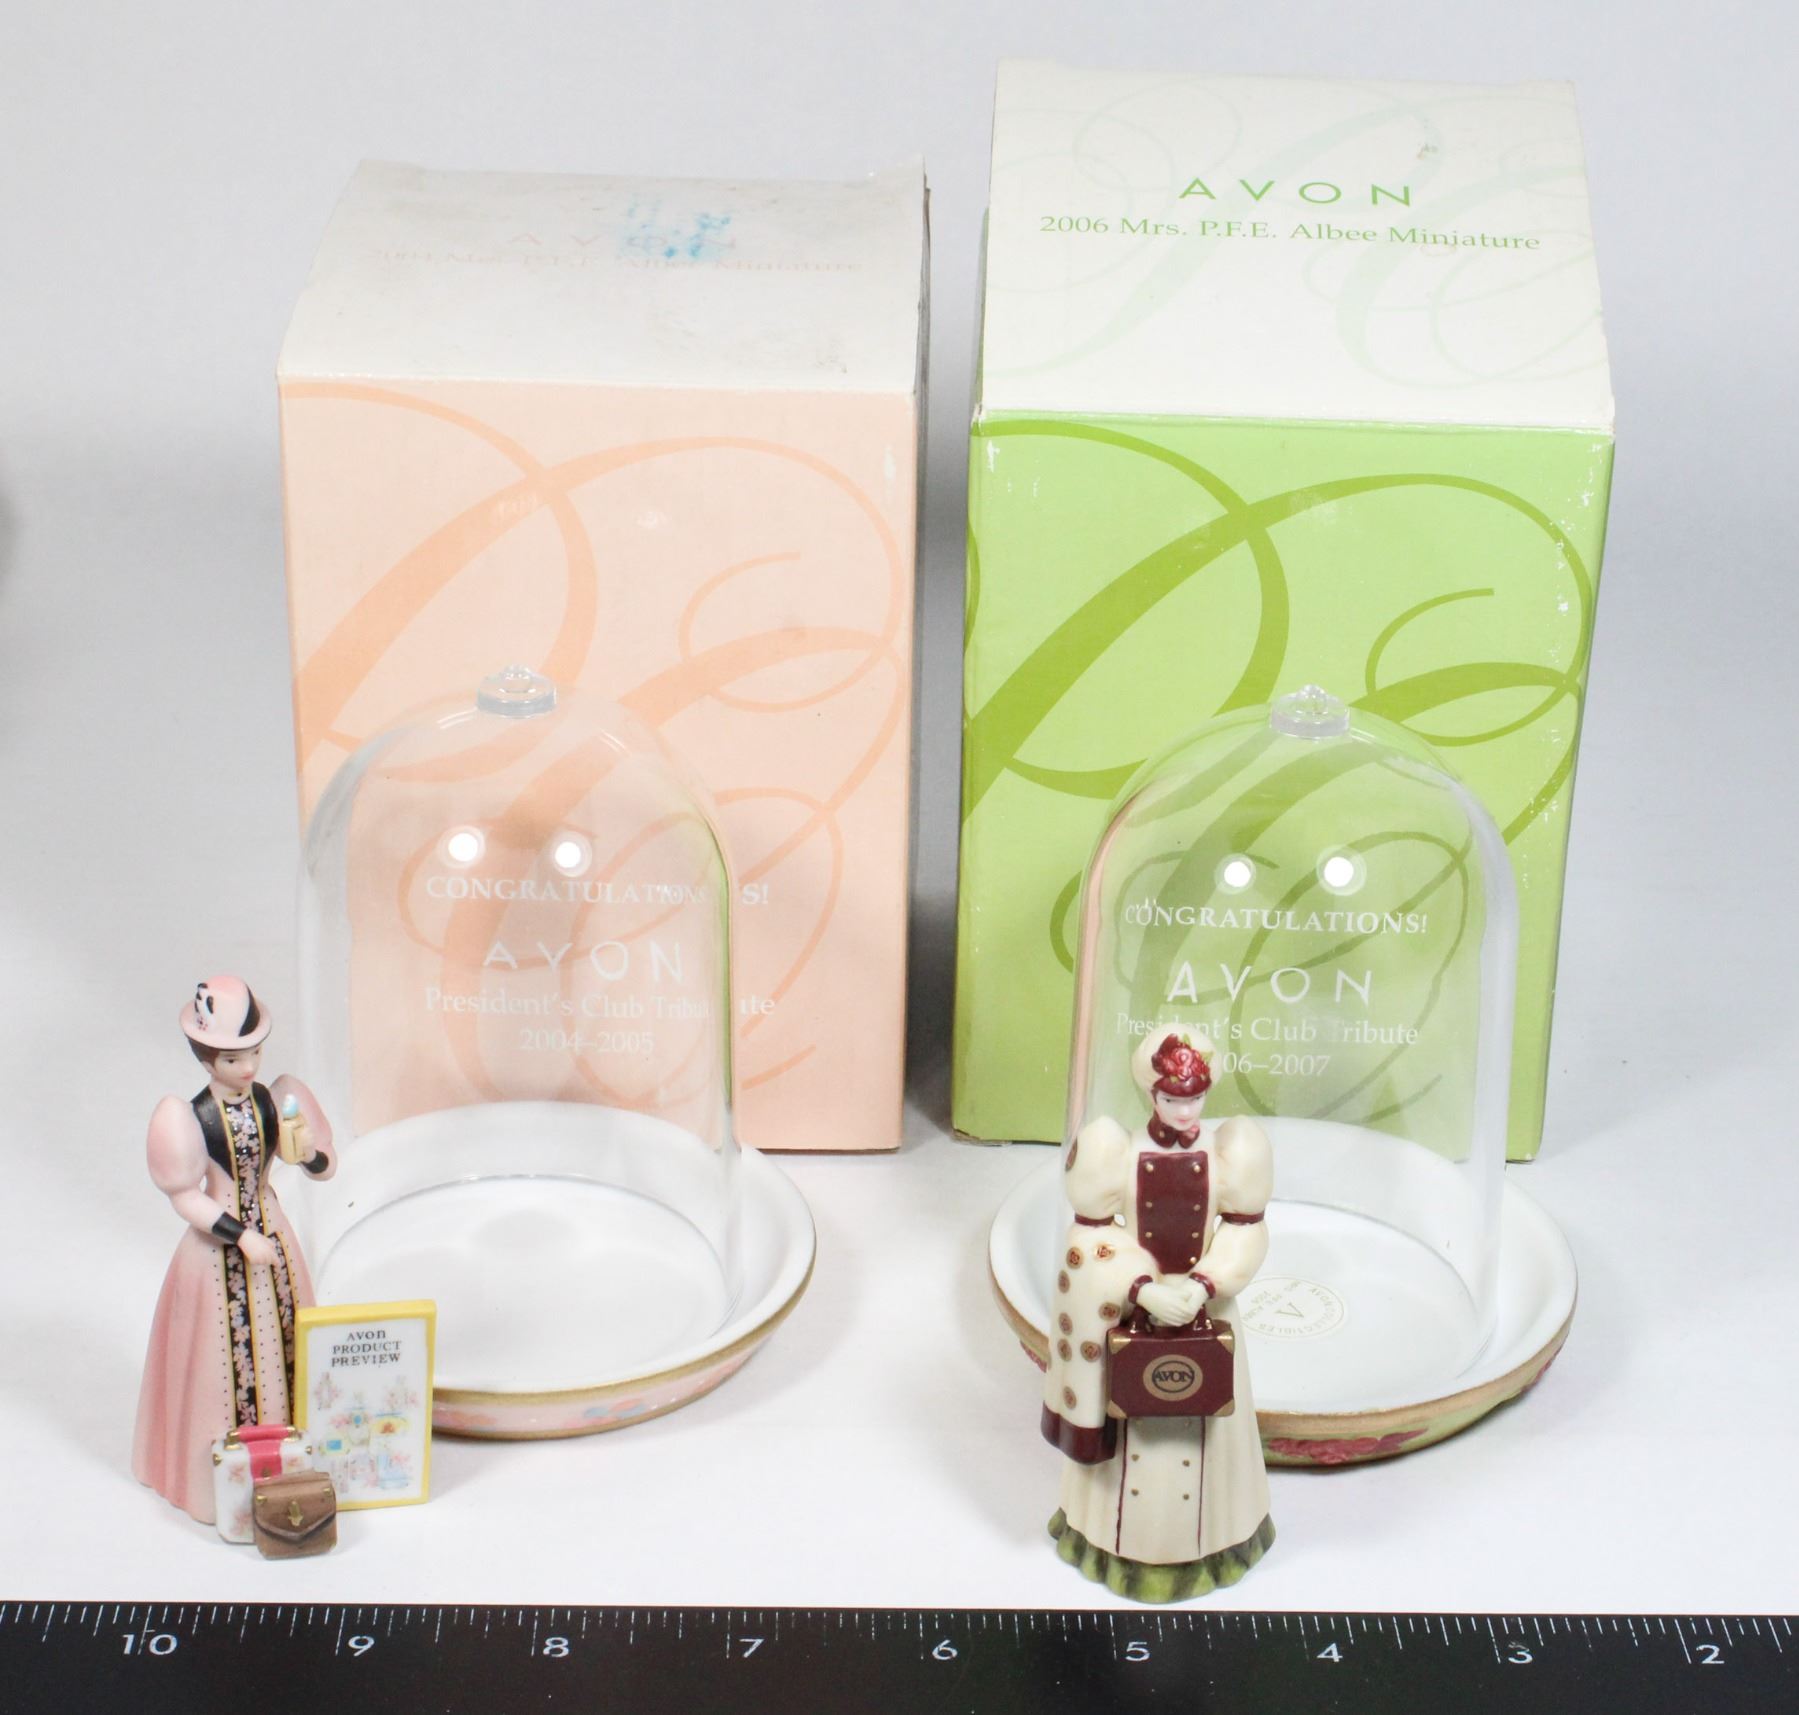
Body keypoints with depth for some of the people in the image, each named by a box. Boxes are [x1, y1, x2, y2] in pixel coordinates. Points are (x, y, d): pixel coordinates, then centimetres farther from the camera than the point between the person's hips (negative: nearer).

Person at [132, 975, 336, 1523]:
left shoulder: (275, 1102, -4)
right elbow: (186, 1198, -12)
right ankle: (223, 1474, 14)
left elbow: (326, 1168, 1)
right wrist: (241, 1236, -18)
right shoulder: (193, 1118, -14)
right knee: (225, 1356, 1)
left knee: (284, 1347, 10)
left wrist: (308, 1152, -20)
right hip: (218, 1249, -4)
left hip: (272, 1237, 4)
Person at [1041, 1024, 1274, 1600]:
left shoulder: (1225, 1153, -11)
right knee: (1133, 1423, 11)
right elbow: (1093, 1234, -10)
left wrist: (1205, 1285, -20)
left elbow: (1243, 1230, -5)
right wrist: (1143, 1289, -21)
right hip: (1132, 1308, -1)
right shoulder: (1119, 1155, -14)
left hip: (1206, 1309, 1)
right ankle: (1126, 1541, 31)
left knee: (1201, 1424, 14)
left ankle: (1207, 1539, 35)